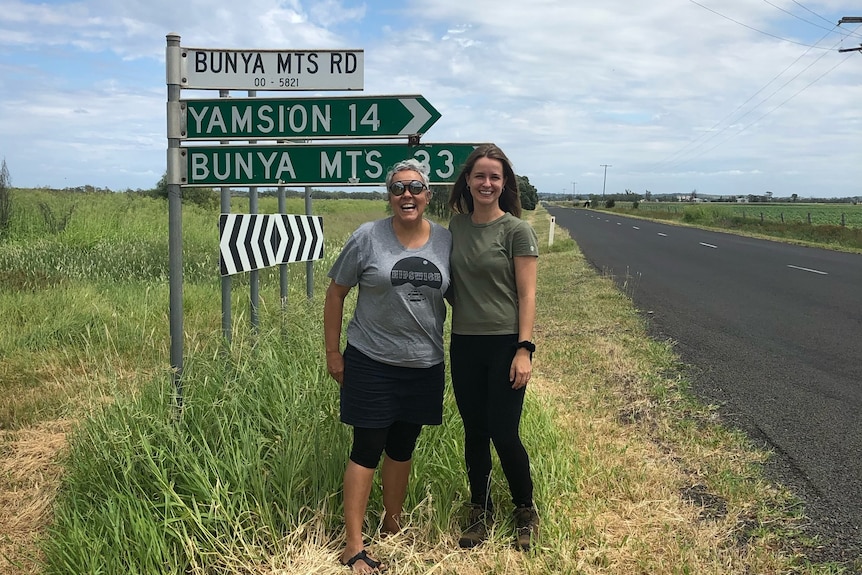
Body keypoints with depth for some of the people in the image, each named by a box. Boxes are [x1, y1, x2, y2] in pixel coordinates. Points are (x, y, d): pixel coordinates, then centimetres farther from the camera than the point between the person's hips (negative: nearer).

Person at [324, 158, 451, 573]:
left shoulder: (446, 240, 1)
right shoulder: (368, 237, -8)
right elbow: (335, 293, -1)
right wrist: (333, 352, -2)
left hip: (424, 365, 3)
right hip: (371, 363, -3)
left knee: (402, 449, 16)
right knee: (367, 450, 1)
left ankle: (393, 524, 35)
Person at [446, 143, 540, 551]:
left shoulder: (516, 231, -7)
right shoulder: (456, 226, 6)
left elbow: (527, 295, -9)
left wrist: (524, 349, -14)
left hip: (504, 344, -4)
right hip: (464, 345, 4)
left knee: (503, 434, 0)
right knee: (474, 433, 12)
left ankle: (526, 512, 23)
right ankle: (480, 512, 30)